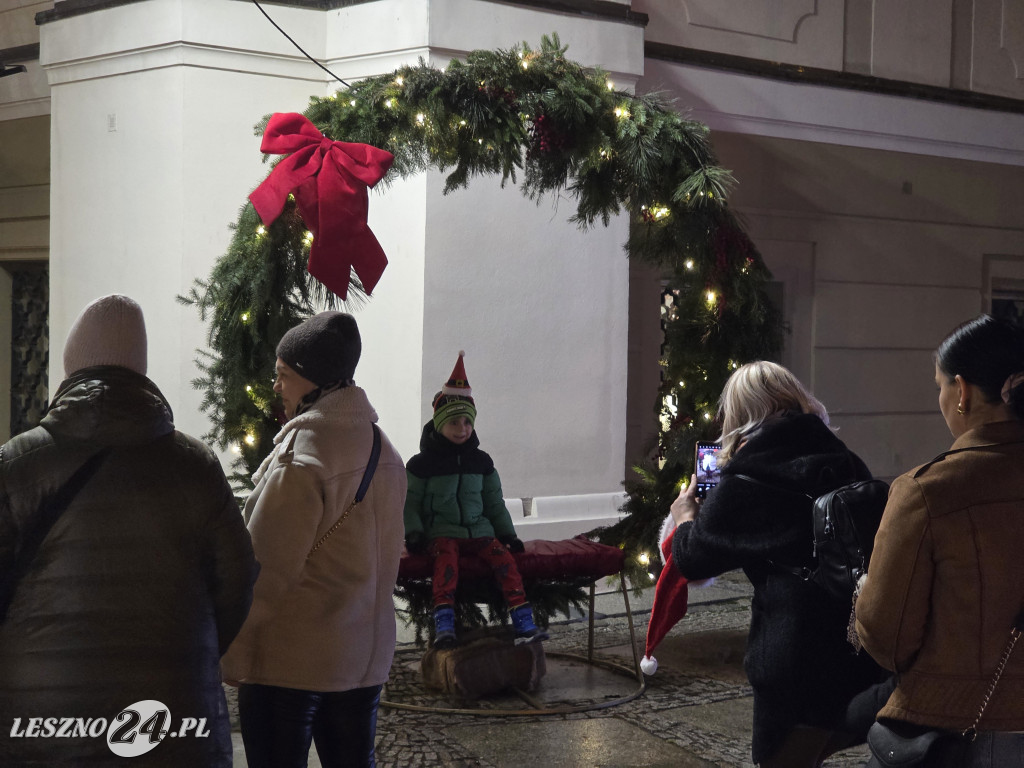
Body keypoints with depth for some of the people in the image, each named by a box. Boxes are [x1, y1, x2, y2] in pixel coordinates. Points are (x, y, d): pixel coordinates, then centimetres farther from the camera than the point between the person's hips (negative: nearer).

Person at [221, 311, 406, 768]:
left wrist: (234, 656, -10)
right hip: (367, 655, 8)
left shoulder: (300, 460, -18)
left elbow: (268, 571, -17)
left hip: (289, 661, -8)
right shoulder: (383, 452, 8)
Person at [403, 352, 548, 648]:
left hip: (479, 530, 3)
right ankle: (444, 626, -46)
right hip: (440, 532, -3)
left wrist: (508, 533, 13)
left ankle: (524, 625, -29)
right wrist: (413, 532, -10)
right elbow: (409, 502, 5)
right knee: (446, 557, -36)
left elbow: (494, 502, 20)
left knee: (503, 556, -24)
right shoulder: (422, 464, 3)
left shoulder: (481, 462, 14)